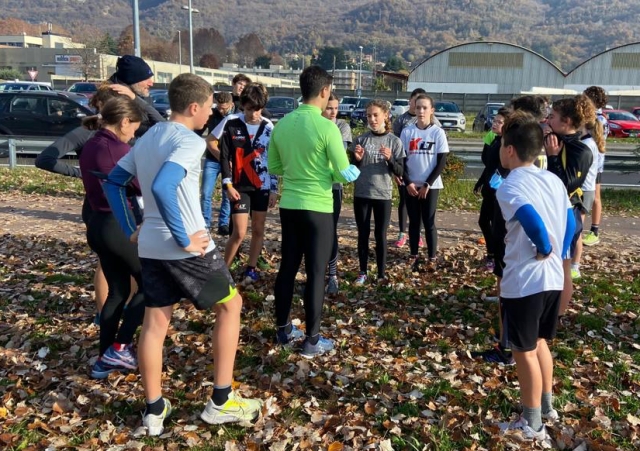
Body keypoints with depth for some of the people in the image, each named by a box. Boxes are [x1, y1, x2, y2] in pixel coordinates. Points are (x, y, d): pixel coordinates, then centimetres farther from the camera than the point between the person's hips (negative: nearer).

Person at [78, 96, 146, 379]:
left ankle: (104, 360, 21)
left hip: (97, 225, 9)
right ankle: (119, 348, 7)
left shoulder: (89, 147, 10)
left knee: (118, 291, 17)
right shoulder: (117, 148, -17)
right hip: (120, 226, -9)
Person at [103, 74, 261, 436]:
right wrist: (184, 240, -23)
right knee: (230, 306, 11)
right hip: (187, 250, -8)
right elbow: (162, 188, -31)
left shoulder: (148, 138, 12)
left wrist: (131, 230, 16)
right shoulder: (190, 141, -15)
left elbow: (113, 182, 16)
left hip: (150, 247, 8)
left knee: (155, 323, 14)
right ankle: (221, 402, 15)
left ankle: (154, 410, 24)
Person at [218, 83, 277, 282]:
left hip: (262, 186, 2)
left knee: (258, 230, 9)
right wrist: (228, 185, -10)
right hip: (239, 187, -2)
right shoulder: (231, 124, -5)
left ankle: (251, 268, 23)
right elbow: (225, 157, -2)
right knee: (239, 233, -6)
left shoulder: (268, 127, 0)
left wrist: (274, 189, 0)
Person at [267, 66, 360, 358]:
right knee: (316, 273, 3)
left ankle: (283, 330, 27)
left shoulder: (282, 124, 3)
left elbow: (273, 168, 12)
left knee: (287, 268, 15)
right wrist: (354, 171, 7)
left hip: (289, 205, 6)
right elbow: (344, 174, -14)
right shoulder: (326, 127, -15)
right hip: (317, 208, -6)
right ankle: (312, 340, 12)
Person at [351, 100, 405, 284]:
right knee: (363, 234, 8)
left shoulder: (394, 141, -2)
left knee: (380, 235, 5)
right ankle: (362, 272, 19)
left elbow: (399, 172, -3)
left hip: (383, 195, -1)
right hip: (361, 194, 2)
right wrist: (357, 159, -14)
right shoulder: (360, 139, 2)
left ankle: (382, 274, 16)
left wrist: (390, 159, -21)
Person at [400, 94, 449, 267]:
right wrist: (408, 182, -9)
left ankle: (432, 258, 11)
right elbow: (402, 159, 2)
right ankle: (413, 255, 19)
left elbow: (442, 161, -5)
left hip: (431, 186, -2)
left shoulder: (438, 132, -3)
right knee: (414, 221, 9)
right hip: (411, 185, 2)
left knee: (429, 222, 1)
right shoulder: (407, 132, 2)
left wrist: (427, 184, -11)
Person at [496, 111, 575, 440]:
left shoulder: (509, 187, -15)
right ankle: (546, 406, 39)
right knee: (540, 343, 25)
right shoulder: (554, 180, 7)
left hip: (523, 283, -8)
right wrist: (558, 255, 12)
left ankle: (532, 424, 19)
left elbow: (533, 223, -29)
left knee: (525, 351, 7)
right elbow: (570, 223, 9)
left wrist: (545, 249, -13)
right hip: (554, 278, 8)